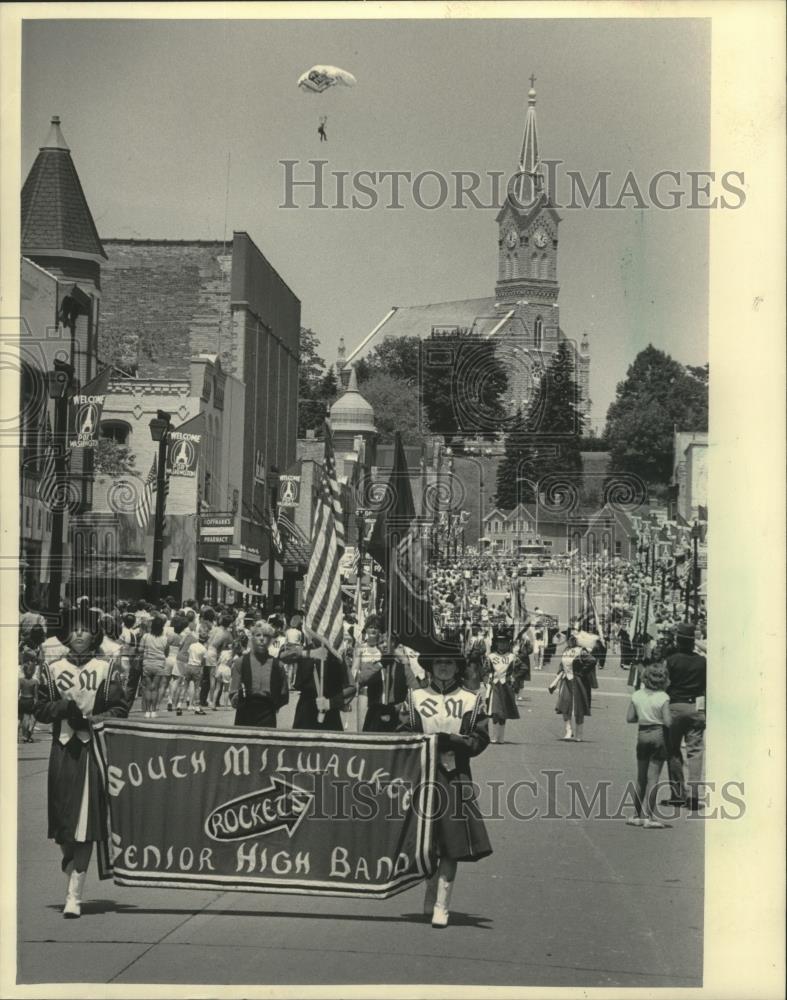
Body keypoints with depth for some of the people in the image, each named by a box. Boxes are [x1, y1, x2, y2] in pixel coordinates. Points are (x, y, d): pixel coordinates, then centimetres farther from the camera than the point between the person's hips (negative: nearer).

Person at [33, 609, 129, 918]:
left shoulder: (108, 669, 4)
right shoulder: (52, 670, 8)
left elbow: (121, 710, 3)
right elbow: (39, 709, 7)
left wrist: (96, 719, -14)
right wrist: (64, 706, -11)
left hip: (94, 750, -2)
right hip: (62, 751, 2)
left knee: (85, 820, -7)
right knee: (62, 817, 4)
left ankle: (74, 894, -7)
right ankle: (69, 859, 37)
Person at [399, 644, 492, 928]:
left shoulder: (471, 700, 6)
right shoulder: (415, 697, 9)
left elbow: (481, 739, 3)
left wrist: (454, 742, -15)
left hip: (455, 778, -1)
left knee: (451, 845, -5)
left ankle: (441, 906, 0)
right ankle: (430, 893, 27)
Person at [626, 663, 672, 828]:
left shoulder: (637, 696, 0)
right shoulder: (663, 698, -12)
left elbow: (629, 718, 1)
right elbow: (668, 722, -18)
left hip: (642, 735, 4)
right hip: (659, 734, -4)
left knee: (641, 777, 14)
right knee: (653, 777, 1)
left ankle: (639, 814, 18)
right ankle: (647, 815, -1)